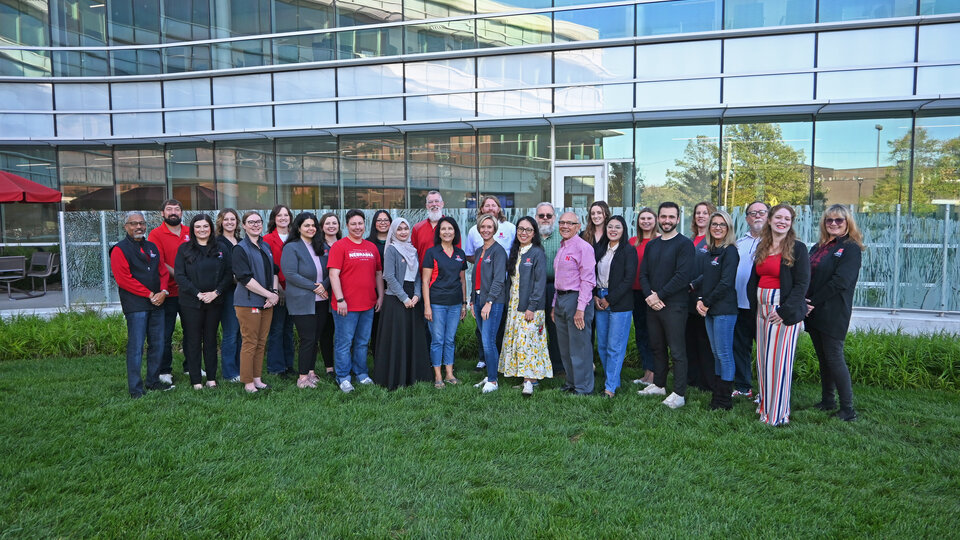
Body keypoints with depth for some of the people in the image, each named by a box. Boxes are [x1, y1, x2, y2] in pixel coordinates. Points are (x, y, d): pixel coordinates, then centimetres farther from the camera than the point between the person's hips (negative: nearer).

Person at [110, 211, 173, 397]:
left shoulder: (152, 247, 17)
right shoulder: (120, 249, -3)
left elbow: (163, 271, 16)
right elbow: (123, 279, -12)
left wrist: (163, 291, -3)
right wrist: (149, 294, -13)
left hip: (157, 304, 6)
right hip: (135, 305, -6)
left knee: (157, 345, 10)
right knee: (136, 347, -5)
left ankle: (153, 381, 21)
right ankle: (135, 388, 2)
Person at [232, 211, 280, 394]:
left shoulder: (266, 246, 14)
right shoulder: (240, 249, -8)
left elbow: (274, 271, 17)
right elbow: (245, 278, -17)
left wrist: (275, 293, -1)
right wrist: (269, 295, -16)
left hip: (267, 303, 6)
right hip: (248, 302, -6)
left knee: (261, 342, 11)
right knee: (250, 343, -1)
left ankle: (257, 378, 22)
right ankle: (248, 383, 9)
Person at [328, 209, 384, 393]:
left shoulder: (372, 247, 12)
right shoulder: (339, 246, -5)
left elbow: (379, 273, 18)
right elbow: (334, 274, -11)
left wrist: (380, 296, 11)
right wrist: (340, 299, -16)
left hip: (368, 305, 5)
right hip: (346, 305, -5)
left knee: (363, 342, 14)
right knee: (344, 342, 2)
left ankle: (361, 374, 26)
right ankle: (343, 378, 12)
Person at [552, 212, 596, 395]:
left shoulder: (583, 247, -11)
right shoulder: (562, 248, 17)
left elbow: (587, 280, -16)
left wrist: (580, 308, -21)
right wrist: (555, 304, 20)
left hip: (576, 299, -9)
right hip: (561, 299, 9)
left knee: (579, 347, -3)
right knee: (565, 348, 15)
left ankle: (583, 389, 6)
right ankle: (571, 383, 27)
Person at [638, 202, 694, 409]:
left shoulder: (684, 244, -5)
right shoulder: (651, 245, 15)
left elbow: (683, 276, -15)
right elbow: (643, 274, 10)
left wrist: (659, 295, -13)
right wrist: (649, 296, -7)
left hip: (674, 306, -6)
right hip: (652, 305, 6)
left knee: (677, 351, -2)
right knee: (657, 347, 15)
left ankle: (679, 394, 3)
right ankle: (659, 385, 27)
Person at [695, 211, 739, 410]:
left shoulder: (730, 251, -9)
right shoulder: (711, 251, 15)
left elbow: (726, 283, -15)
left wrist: (707, 302, -9)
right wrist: (700, 300, 1)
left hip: (724, 310, -8)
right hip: (709, 310, 8)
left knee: (724, 354, -3)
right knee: (716, 353, 14)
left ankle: (724, 400, 5)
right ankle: (717, 392, 22)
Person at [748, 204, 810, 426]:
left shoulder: (797, 249, -6)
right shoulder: (762, 248, 12)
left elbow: (802, 284, -11)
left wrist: (785, 311, -17)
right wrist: (754, 305, 5)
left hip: (785, 311, -6)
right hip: (763, 308, 6)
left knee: (779, 361, -4)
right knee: (763, 359, 10)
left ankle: (778, 413, 6)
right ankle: (765, 405, 22)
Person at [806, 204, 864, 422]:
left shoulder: (851, 249, -6)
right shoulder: (817, 248, 16)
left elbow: (840, 281, -16)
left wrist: (814, 302, -15)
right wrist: (805, 302, -5)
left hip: (833, 314, -7)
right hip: (814, 313, 7)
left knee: (834, 358, -7)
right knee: (823, 358, 13)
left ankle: (848, 410, 1)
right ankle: (827, 401, 24)